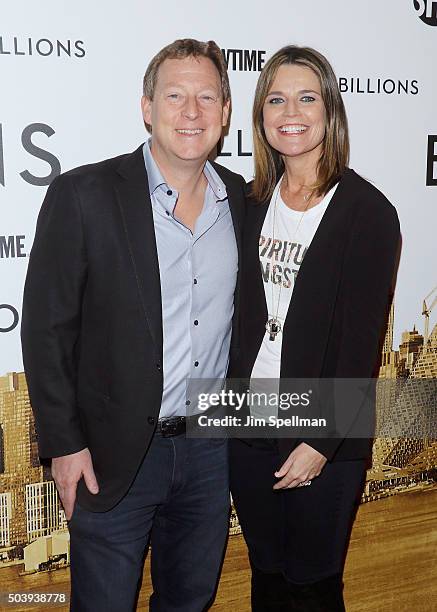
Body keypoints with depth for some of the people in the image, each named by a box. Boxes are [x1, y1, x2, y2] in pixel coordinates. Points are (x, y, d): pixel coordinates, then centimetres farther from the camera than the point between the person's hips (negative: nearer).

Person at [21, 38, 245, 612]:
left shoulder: (243, 198, 1)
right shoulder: (83, 195, -13)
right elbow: (46, 327, -10)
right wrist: (64, 443, -10)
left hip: (212, 448, 4)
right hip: (113, 453, -4)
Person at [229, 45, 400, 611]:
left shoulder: (367, 211, -11)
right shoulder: (256, 201, 5)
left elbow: (361, 340, -13)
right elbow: (243, 314, 8)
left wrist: (320, 443, -15)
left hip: (324, 441, -4)